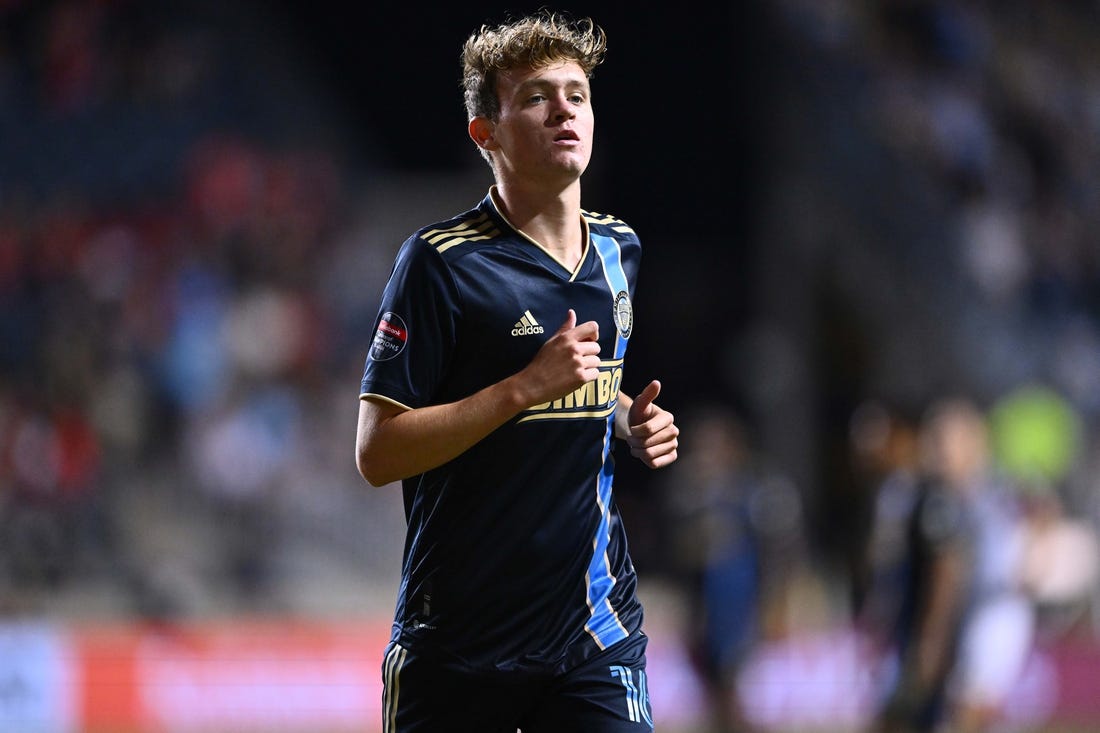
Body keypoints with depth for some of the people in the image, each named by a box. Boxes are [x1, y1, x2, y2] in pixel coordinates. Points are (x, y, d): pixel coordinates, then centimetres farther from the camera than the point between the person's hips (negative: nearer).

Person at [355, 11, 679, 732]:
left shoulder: (620, 250, 10)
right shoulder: (441, 261, -10)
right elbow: (377, 453, -14)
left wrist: (634, 424, 6)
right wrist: (527, 387, -20)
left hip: (598, 630, 4)